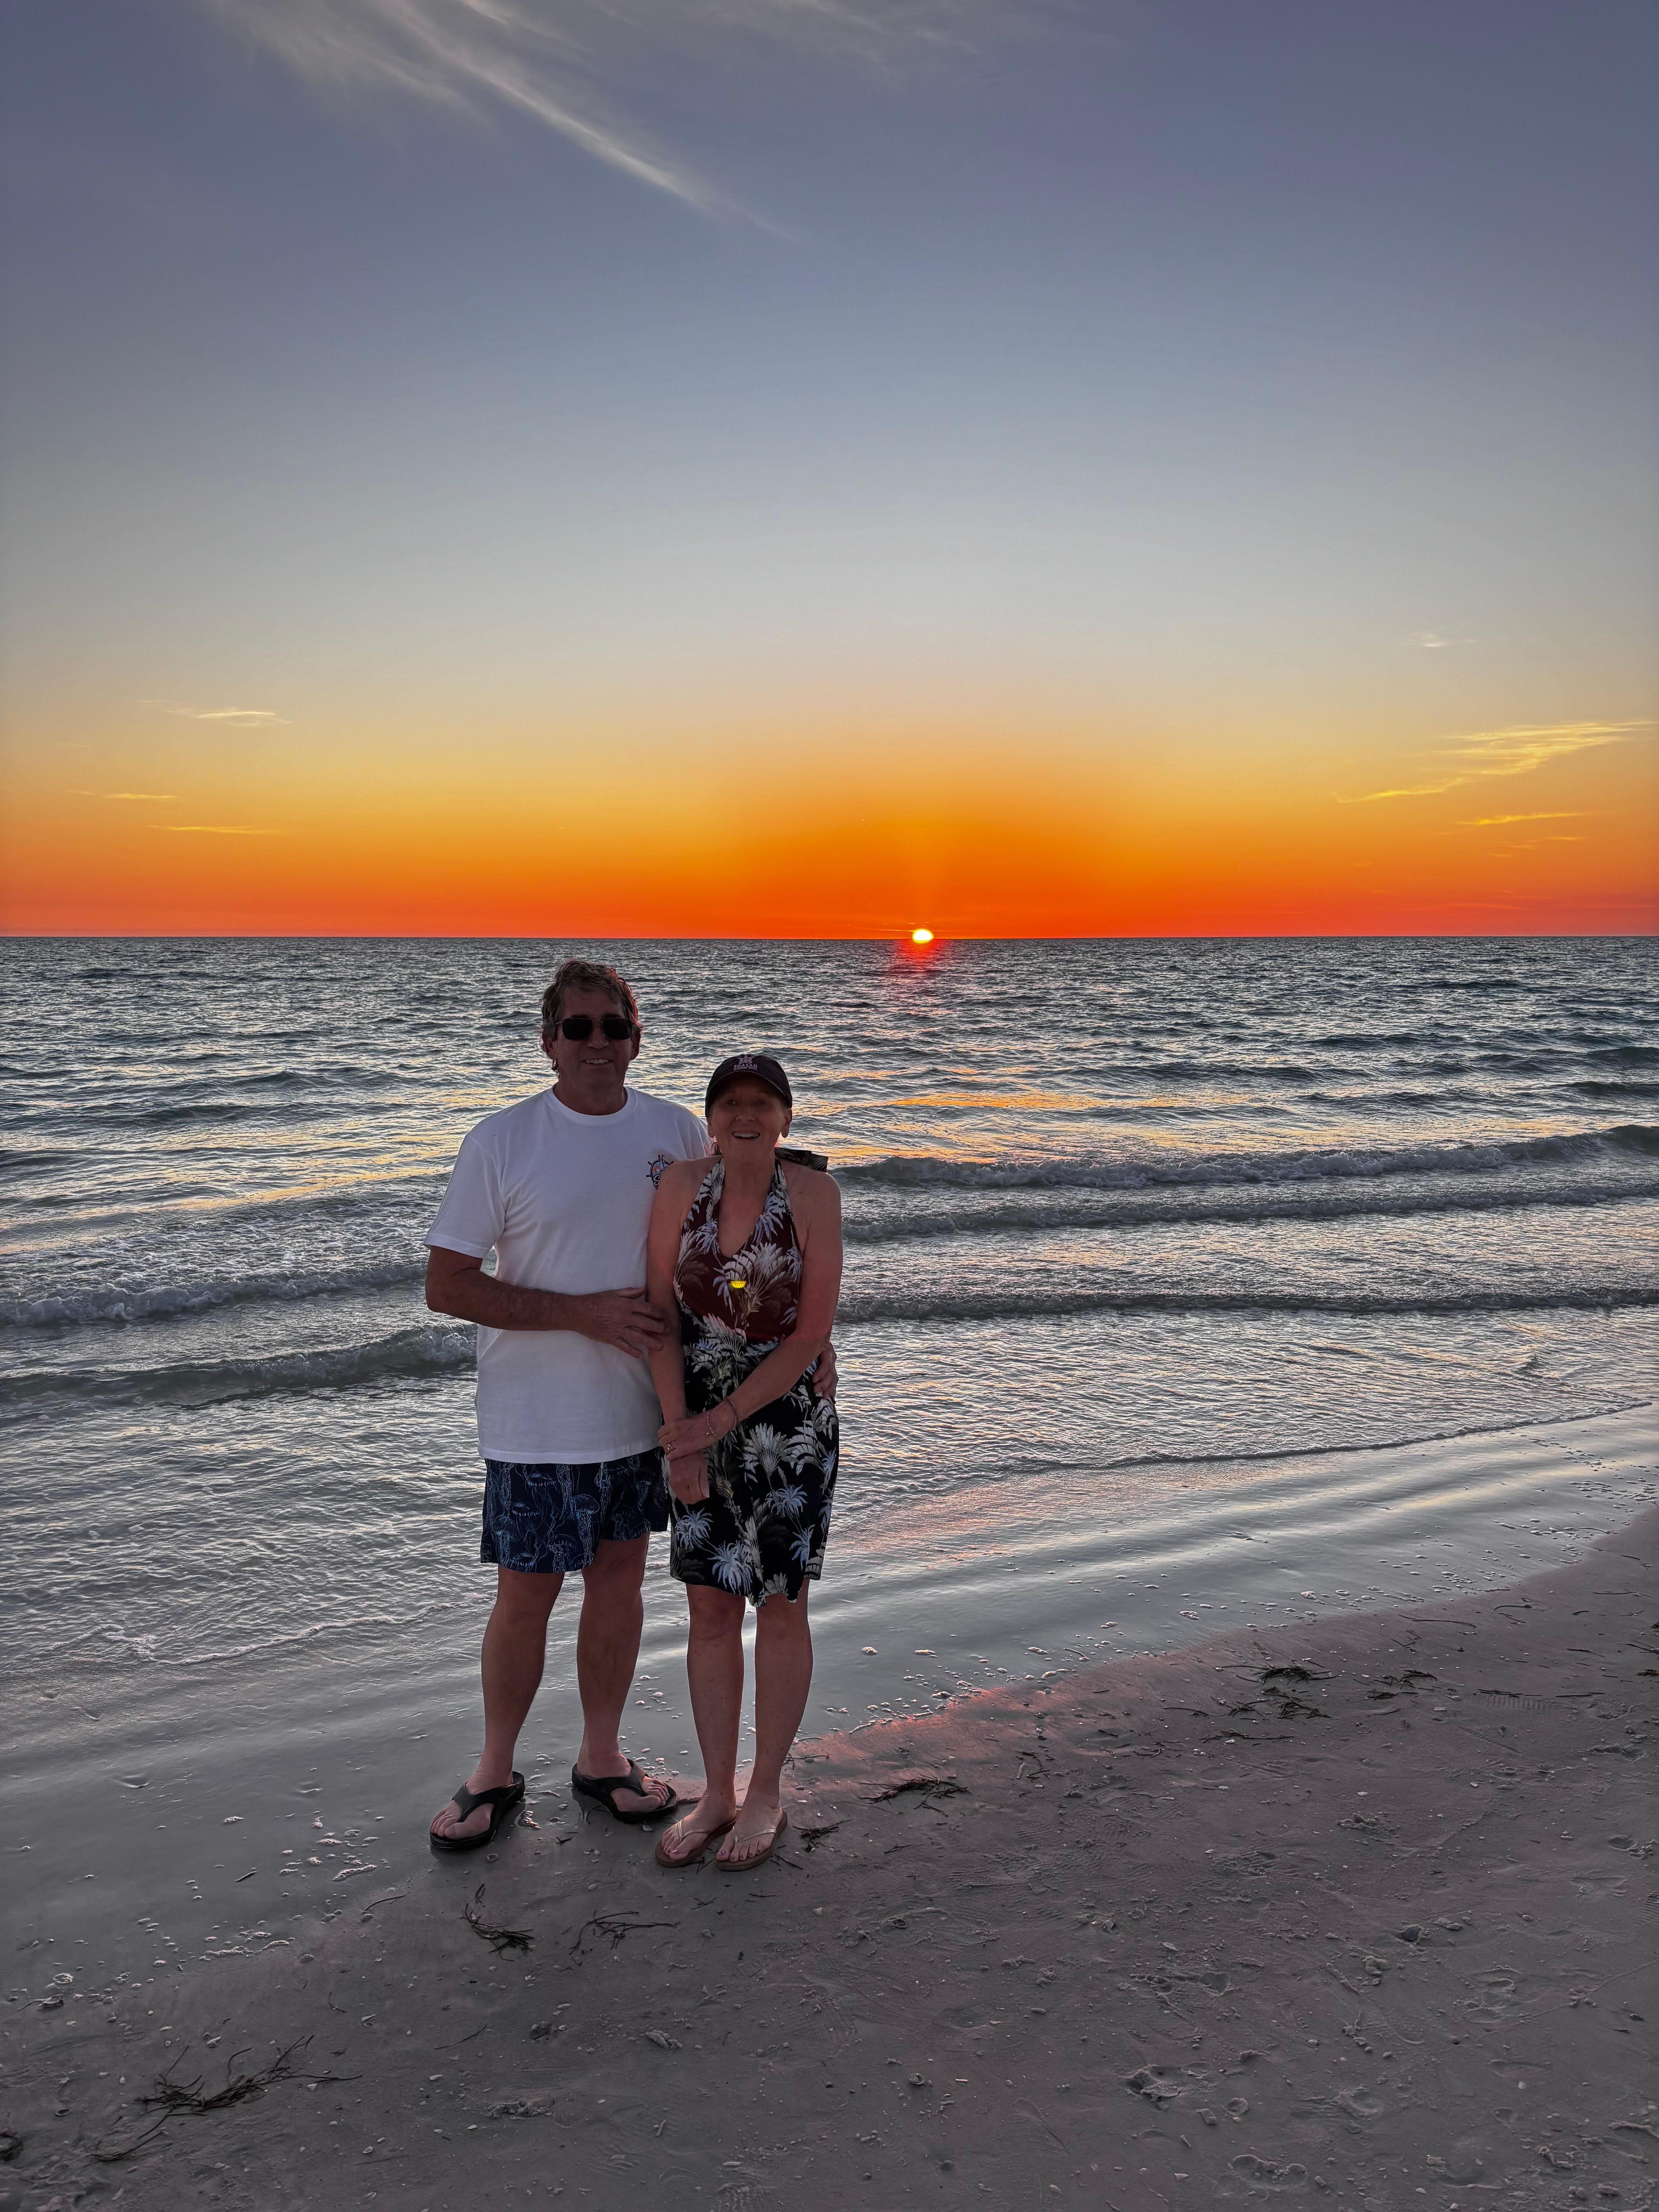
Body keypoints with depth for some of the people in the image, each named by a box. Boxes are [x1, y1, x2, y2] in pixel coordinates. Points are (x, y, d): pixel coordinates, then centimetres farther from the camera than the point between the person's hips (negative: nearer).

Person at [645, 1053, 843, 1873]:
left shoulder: (813, 1195, -13)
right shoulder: (682, 1186, -7)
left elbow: (812, 1333, -13)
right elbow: (659, 1317, -4)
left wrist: (723, 1418, -14)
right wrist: (680, 1432, -9)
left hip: (791, 1425, -2)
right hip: (699, 1424, 3)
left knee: (779, 1612, 10)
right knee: (709, 1612, 12)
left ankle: (766, 1796, 29)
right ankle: (716, 1795, 30)